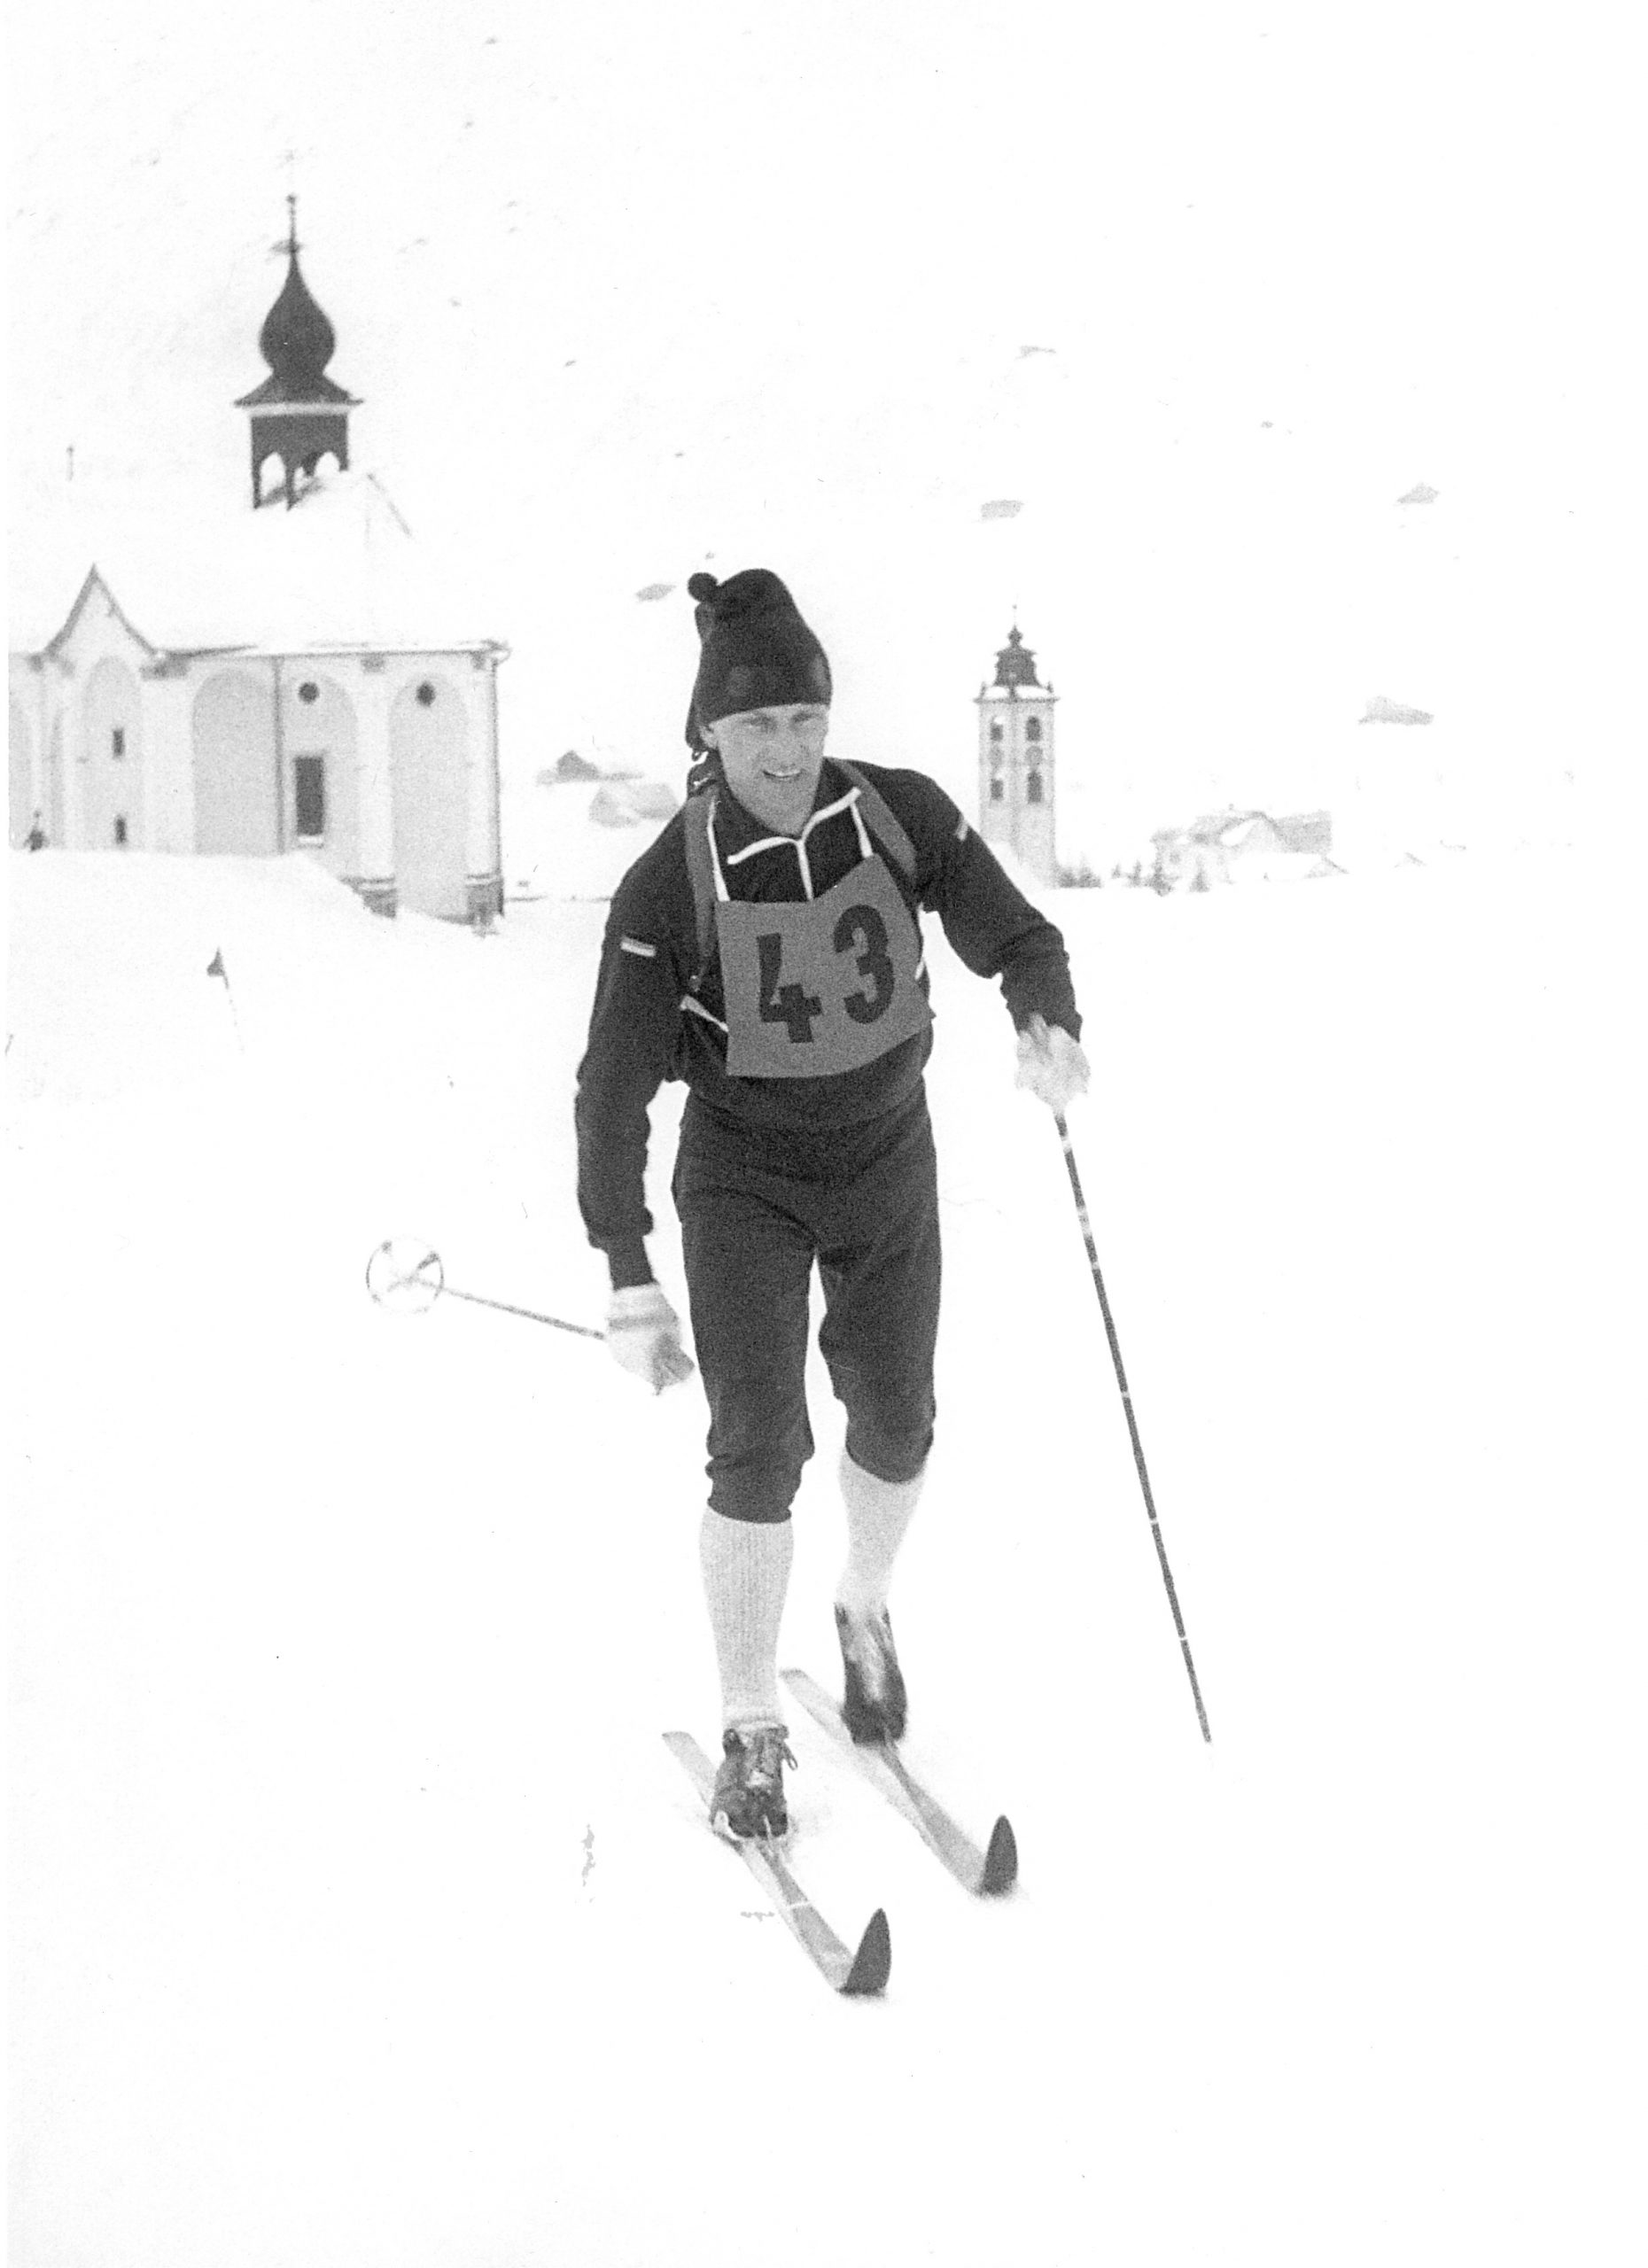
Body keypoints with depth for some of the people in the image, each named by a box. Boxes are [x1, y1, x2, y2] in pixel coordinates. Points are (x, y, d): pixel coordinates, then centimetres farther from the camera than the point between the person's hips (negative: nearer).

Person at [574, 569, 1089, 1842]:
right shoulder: (669, 886, -22)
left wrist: (1048, 1021, -30)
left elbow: (1015, 935, -6)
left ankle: (868, 1608, 44)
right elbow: (614, 1091, -20)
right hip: (743, 1175, -3)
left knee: (896, 1428, 11)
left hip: (888, 1160, 3)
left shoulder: (906, 817, -16)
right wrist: (630, 1281, -24)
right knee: (762, 1445, -12)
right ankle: (753, 1737, 1)